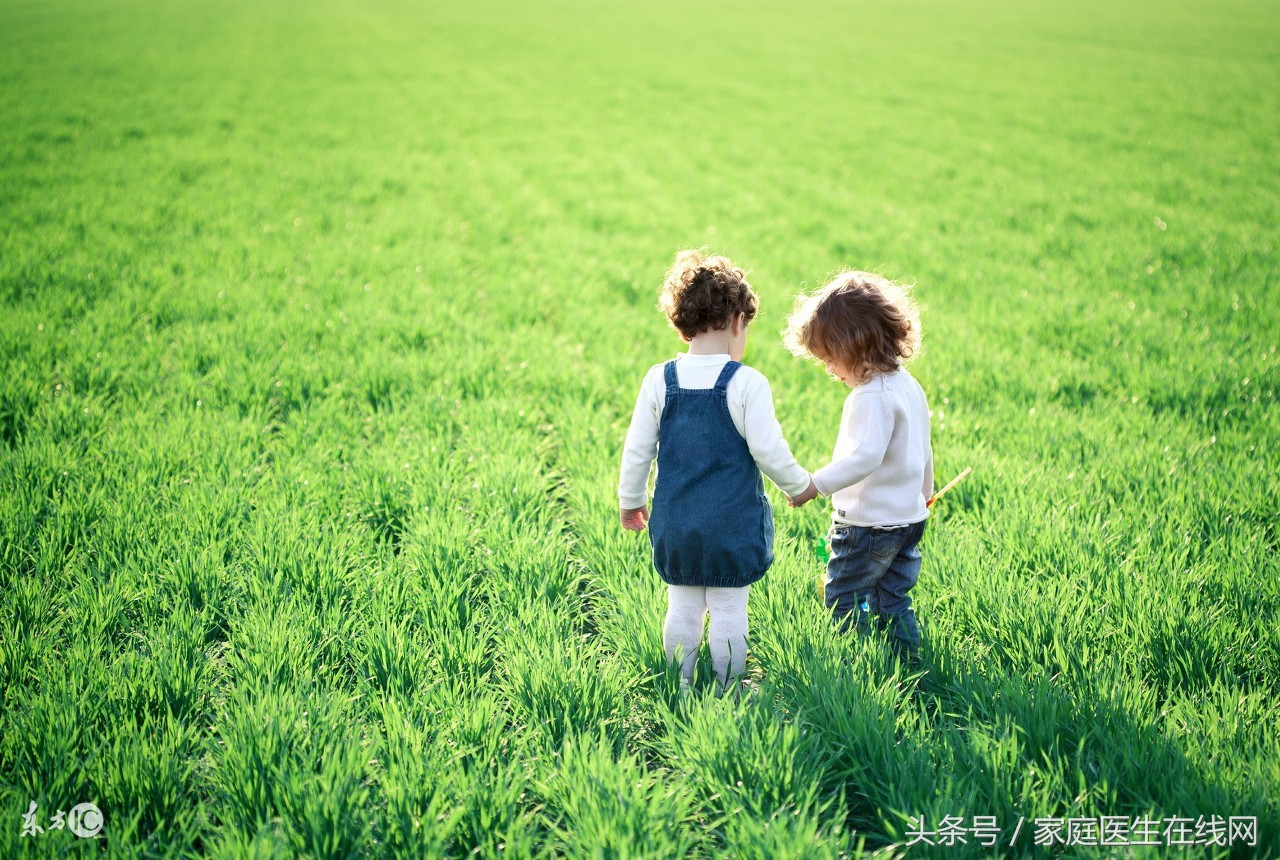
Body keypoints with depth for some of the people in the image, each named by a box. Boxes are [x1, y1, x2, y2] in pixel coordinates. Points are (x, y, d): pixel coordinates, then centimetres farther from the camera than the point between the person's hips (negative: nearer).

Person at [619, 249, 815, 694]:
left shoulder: (658, 380, -3)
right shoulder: (747, 383, -13)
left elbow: (637, 449, 3)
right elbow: (769, 450, -10)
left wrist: (630, 501, 17)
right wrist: (799, 486, 8)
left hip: (674, 522, 4)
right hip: (732, 523, -3)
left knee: (682, 609, 15)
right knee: (729, 611, 8)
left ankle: (681, 687, 24)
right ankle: (728, 691, 18)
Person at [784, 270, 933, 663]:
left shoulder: (871, 396, -22)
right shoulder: (909, 385, 9)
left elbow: (864, 457, -32)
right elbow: (923, 450, 20)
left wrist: (814, 485, -32)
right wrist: (923, 491, 34)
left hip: (869, 523, -9)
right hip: (910, 516, 10)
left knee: (843, 600, 3)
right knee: (893, 600, 16)